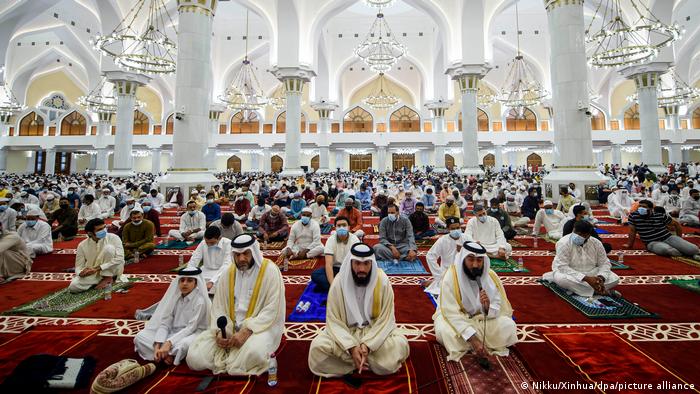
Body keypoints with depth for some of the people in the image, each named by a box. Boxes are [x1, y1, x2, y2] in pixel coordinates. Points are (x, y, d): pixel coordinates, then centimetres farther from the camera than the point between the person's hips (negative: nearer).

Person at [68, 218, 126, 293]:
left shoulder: (113, 238, -14)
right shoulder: (82, 245, -5)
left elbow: (119, 258, -22)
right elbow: (79, 267, -1)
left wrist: (97, 268, -27)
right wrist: (81, 273, -26)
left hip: (112, 270, -2)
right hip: (93, 273, 2)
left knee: (109, 247, -26)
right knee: (73, 287, -23)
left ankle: (108, 278, -12)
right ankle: (99, 280, 3)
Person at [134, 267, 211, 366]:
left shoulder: (200, 301, -16)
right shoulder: (174, 296, -1)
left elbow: (191, 328, -19)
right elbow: (164, 322, -5)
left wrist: (168, 343, -28)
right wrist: (158, 345, -19)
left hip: (191, 334, -5)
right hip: (172, 332, 6)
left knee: (185, 343, -39)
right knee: (140, 336, -9)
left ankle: (164, 354, -12)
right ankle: (164, 354, -17)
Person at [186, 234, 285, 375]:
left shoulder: (270, 271, -12)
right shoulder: (228, 273, 4)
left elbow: (272, 310, -16)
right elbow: (218, 306, 5)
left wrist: (247, 331, -24)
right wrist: (219, 331, -13)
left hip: (259, 327, -4)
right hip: (229, 328, 5)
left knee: (254, 353, -36)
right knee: (194, 358, -11)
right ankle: (234, 357, 10)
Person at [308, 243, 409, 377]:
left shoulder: (383, 281, -18)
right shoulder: (339, 282, -17)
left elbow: (385, 320, -13)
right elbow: (334, 321, -14)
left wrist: (368, 344, -26)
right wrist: (351, 347, -27)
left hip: (375, 330, 0)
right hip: (346, 331, 1)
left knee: (400, 345, -28)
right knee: (318, 347, -24)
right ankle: (372, 360, -10)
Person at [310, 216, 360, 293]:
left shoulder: (354, 239, -13)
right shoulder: (331, 240, -13)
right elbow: (328, 264, -22)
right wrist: (332, 285, -35)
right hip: (335, 268, 1)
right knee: (315, 275, -25)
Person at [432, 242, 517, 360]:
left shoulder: (491, 276, -15)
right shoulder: (451, 276, -27)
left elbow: (499, 308, -11)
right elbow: (451, 313, -30)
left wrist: (488, 308, -36)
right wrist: (473, 339, -37)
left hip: (482, 318, 3)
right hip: (455, 317, -3)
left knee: (508, 325, -20)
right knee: (444, 331, -34)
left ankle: (463, 346, -12)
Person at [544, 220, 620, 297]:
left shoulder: (596, 243, -6)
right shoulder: (564, 243, -22)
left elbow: (604, 263, -1)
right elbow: (562, 267, -26)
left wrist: (601, 278, -22)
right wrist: (586, 279, -33)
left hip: (591, 273, 5)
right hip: (570, 273, -4)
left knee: (615, 279, -14)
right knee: (560, 278, -37)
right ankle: (596, 291, -21)